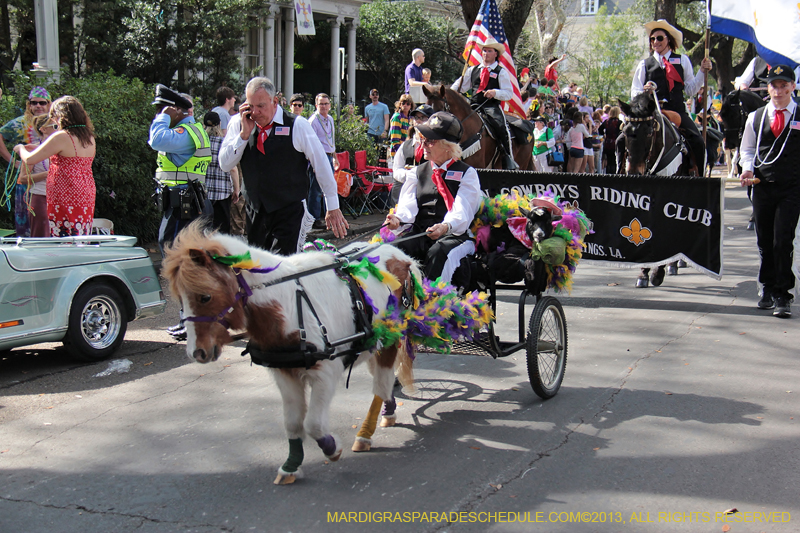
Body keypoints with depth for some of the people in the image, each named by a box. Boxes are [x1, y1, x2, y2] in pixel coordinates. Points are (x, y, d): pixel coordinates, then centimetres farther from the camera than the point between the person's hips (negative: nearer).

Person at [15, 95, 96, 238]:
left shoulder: (62, 137, -12)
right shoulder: (89, 138, 10)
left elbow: (29, 160, -9)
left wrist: (20, 149, 13)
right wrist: (40, 148, 32)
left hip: (66, 199, -7)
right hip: (87, 199, 7)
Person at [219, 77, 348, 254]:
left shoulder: (297, 126, -8)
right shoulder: (238, 124, 2)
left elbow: (321, 164, -3)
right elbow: (225, 164, -1)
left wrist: (333, 208, 0)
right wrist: (244, 133, -13)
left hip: (290, 213, -4)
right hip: (255, 212, 4)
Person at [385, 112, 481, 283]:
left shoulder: (467, 173, 5)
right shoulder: (418, 172, 20)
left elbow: (462, 212, -11)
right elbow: (408, 205, 4)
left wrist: (446, 226, -34)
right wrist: (398, 218, -21)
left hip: (454, 236, -3)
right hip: (420, 235, 3)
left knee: (438, 252, -36)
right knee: (398, 246, -29)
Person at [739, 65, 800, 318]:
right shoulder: (755, 117, 10)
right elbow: (747, 149, 16)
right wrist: (748, 169, -2)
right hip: (762, 186, 3)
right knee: (764, 241, 11)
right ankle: (767, 289, 27)